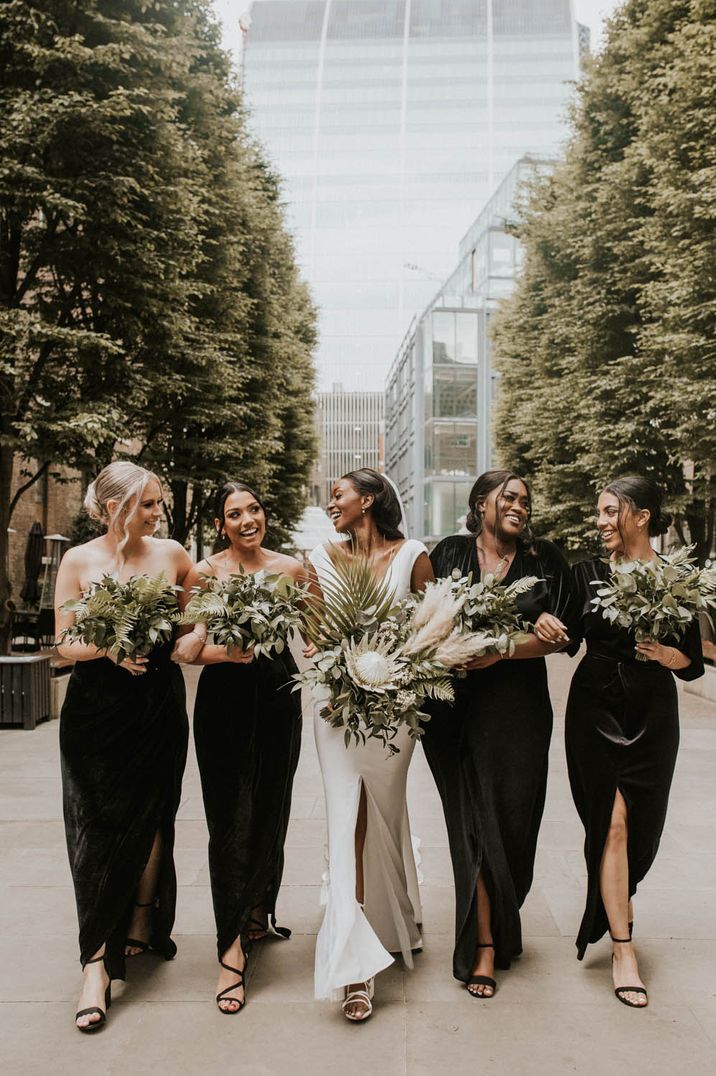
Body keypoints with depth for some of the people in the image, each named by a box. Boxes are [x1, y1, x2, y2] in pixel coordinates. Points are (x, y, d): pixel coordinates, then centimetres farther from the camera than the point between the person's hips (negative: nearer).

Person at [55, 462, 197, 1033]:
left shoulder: (172, 554, 0)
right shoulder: (79, 561, -4)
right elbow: (65, 644, -3)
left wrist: (191, 638, -4)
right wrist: (108, 648, -20)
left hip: (160, 706, 2)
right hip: (97, 711, -1)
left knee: (152, 819, 9)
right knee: (98, 830, -1)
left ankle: (141, 925, 32)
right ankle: (98, 963, 6)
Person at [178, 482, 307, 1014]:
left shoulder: (291, 568, 5)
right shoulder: (203, 573, -1)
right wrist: (226, 651, -20)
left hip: (279, 697, 2)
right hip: (224, 701, -2)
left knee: (270, 814, 10)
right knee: (231, 820, -3)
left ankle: (257, 915, 34)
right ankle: (233, 948, 3)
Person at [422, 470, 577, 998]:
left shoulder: (546, 558, 5)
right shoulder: (450, 553, 4)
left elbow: (562, 636, -1)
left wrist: (503, 649, -16)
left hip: (520, 709, 1)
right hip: (458, 707, -1)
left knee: (513, 820, 6)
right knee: (474, 822, 1)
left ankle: (500, 925, 28)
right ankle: (486, 945, 12)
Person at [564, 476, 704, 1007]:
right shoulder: (588, 573, 1)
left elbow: (693, 662, -1)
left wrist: (663, 654, -21)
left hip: (652, 718, 1)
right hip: (594, 709, 0)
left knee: (640, 828, 9)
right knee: (613, 822, -7)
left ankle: (604, 917, 36)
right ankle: (623, 949, 1)